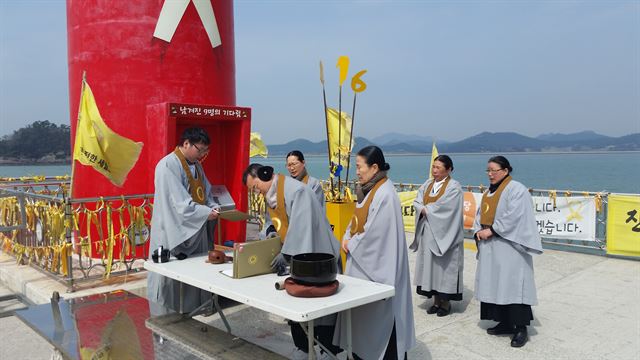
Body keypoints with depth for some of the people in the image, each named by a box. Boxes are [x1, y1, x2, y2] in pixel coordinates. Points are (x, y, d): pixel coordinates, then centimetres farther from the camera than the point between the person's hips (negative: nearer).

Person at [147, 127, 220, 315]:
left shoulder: (196, 165, 10)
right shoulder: (168, 165, -17)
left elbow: (204, 194, 16)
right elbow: (178, 202, -23)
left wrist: (214, 208, -3)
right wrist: (205, 213, -24)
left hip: (195, 233, 8)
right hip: (174, 234, -8)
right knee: (173, 278, 2)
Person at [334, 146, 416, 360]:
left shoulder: (384, 194, -19)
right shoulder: (369, 190, 10)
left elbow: (375, 232, -21)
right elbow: (357, 220, 15)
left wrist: (352, 244, -8)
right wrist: (347, 238, -2)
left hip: (376, 263, -9)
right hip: (363, 259, 9)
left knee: (378, 311, 1)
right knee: (363, 309, 15)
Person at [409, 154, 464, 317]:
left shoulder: (454, 187, -8)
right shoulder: (427, 184, 11)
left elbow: (444, 207, -18)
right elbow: (417, 202, 4)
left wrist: (426, 209, -7)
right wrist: (424, 210, -15)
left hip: (444, 234, -6)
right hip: (428, 232, 6)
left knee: (444, 266, 1)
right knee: (430, 265, 8)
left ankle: (446, 302, 13)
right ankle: (436, 300, 19)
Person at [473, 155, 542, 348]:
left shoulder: (516, 189, -10)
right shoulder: (489, 192, 16)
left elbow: (513, 217, -19)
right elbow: (480, 214, 16)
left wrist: (491, 231, -18)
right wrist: (478, 231, -2)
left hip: (509, 246, -8)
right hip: (490, 247, 8)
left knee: (512, 285, -7)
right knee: (495, 285, 9)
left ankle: (521, 328, 0)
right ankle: (505, 323, 19)